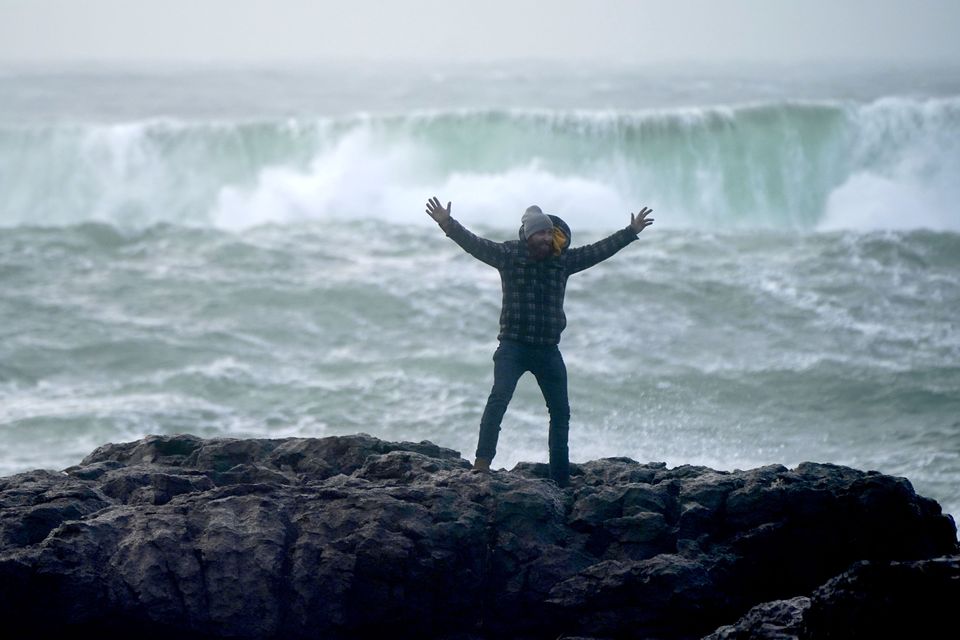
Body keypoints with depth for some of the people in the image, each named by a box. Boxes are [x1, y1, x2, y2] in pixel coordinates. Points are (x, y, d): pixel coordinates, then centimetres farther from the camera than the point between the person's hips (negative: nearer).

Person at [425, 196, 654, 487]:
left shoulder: (563, 260, 5)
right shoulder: (509, 254, -5)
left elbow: (599, 250, 14)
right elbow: (474, 244, -15)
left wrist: (632, 232, 16)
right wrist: (448, 225, -29)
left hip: (548, 349, 5)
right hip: (513, 346, -5)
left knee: (560, 411, 10)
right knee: (498, 399, -23)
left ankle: (561, 477, 20)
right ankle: (482, 463, -26)